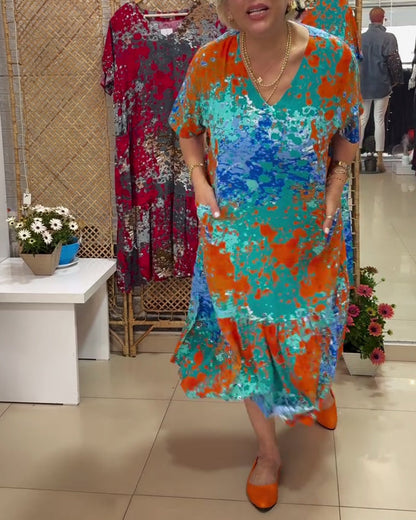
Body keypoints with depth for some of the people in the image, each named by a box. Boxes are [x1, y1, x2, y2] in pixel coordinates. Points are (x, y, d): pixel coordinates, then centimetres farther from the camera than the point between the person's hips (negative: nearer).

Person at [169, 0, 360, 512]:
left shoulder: (334, 57, -12)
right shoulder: (209, 62, -10)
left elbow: (348, 132, 5)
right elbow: (188, 127, 8)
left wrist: (335, 189, -7)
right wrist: (200, 180, -7)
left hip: (308, 236, 0)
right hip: (233, 235, 1)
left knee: (310, 330, 17)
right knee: (245, 336, 11)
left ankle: (320, 387, 57)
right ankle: (268, 451, 35)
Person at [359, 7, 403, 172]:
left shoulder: (360, 38, 1)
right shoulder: (388, 37, -10)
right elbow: (394, 60, -11)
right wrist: (396, 80, 3)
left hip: (363, 85, 3)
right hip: (382, 85, -3)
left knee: (361, 119, 10)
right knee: (379, 121, 0)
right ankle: (379, 160, 1)